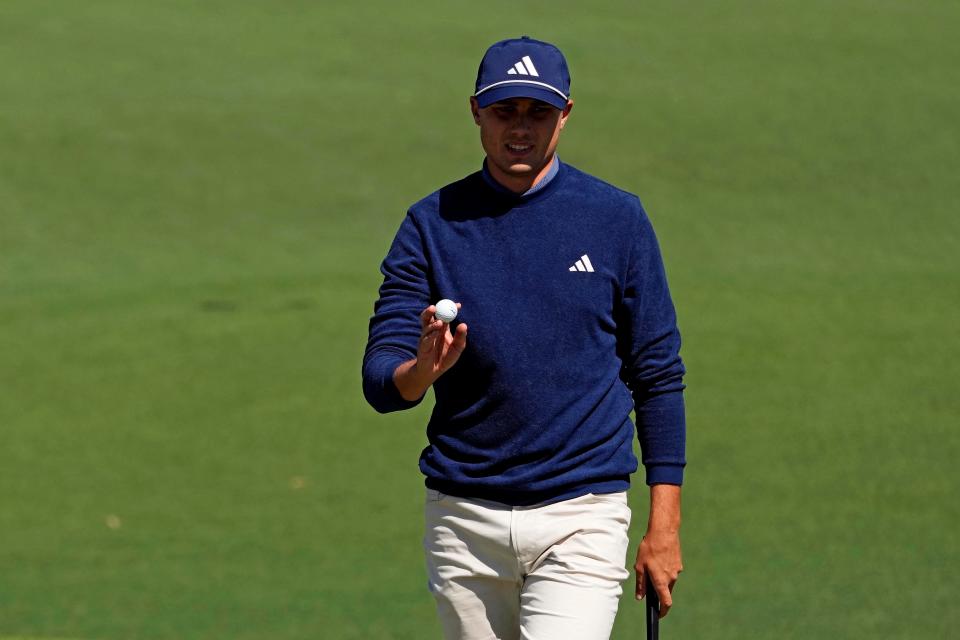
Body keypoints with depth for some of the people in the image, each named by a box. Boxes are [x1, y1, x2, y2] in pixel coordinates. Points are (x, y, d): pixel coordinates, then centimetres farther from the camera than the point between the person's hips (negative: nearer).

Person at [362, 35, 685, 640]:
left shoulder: (617, 218, 1)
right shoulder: (433, 224, 3)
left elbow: (658, 375, 5)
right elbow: (379, 381, -3)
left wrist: (665, 524, 0)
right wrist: (421, 370, -28)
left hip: (580, 519, -2)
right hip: (463, 517, 2)